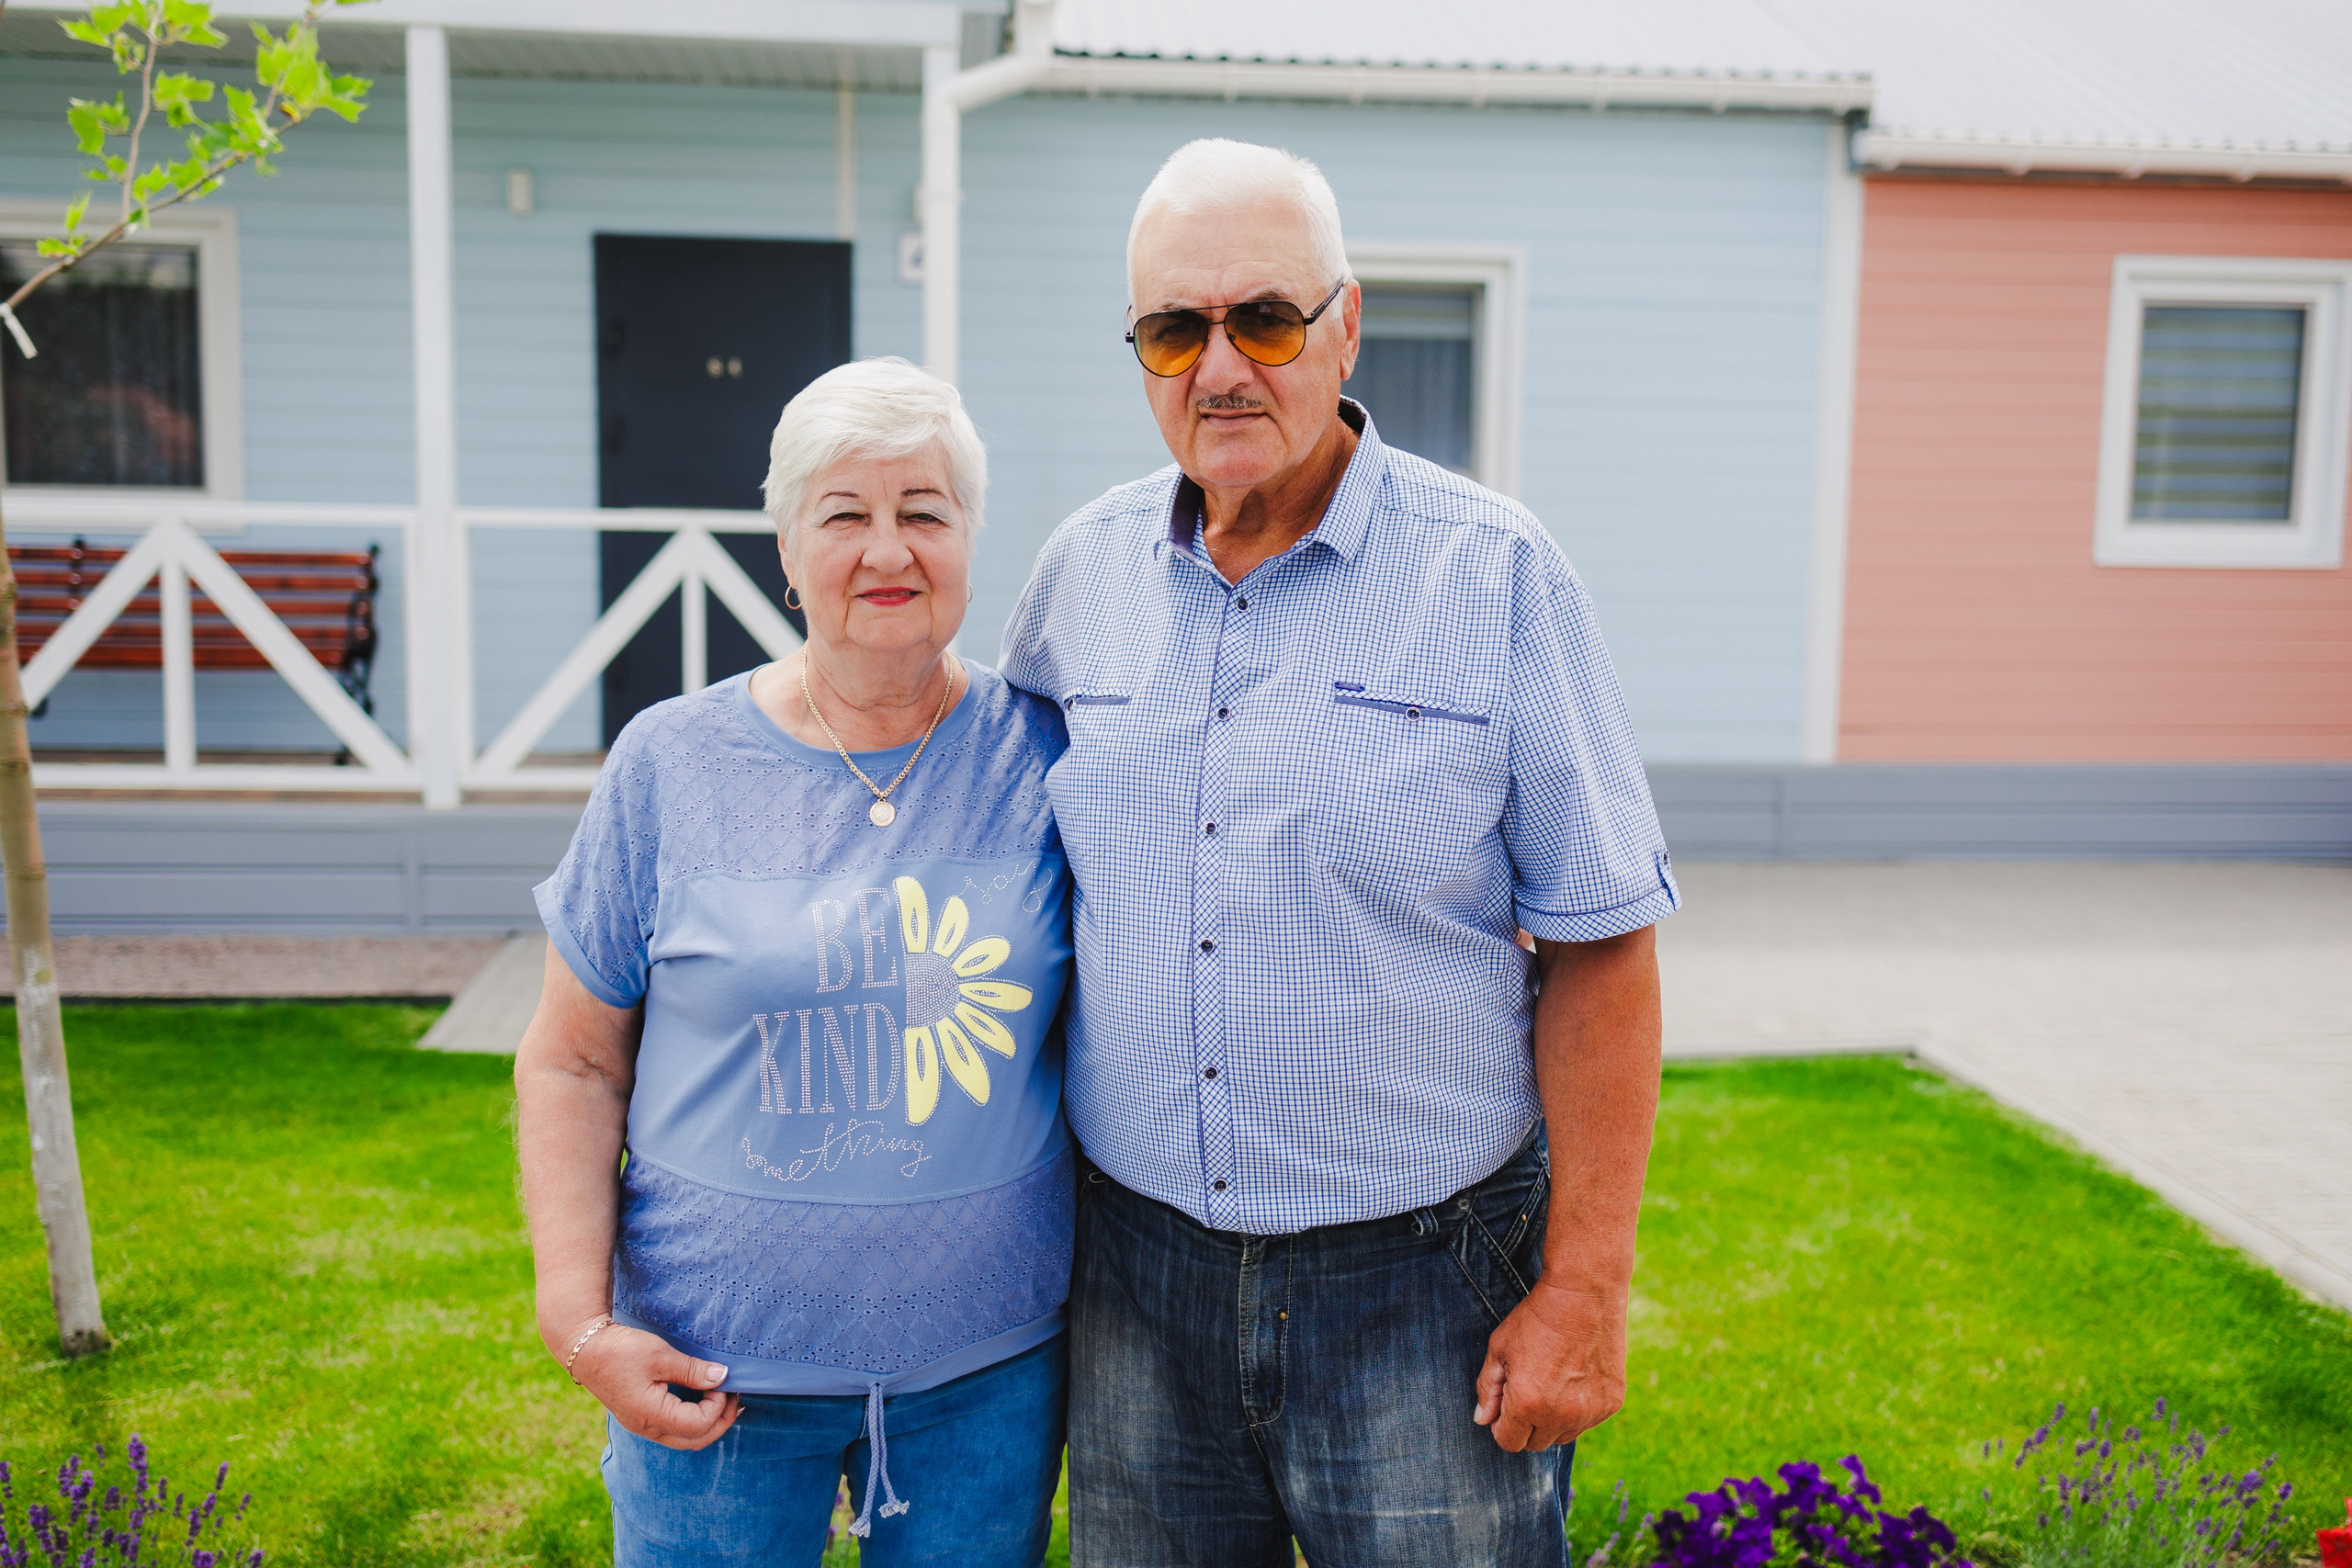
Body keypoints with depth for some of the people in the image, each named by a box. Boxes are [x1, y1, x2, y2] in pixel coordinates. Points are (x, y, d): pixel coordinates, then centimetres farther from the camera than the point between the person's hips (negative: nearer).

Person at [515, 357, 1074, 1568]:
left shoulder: (1040, 755, -4)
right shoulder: (670, 764, -5)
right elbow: (571, 1064, 0)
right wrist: (577, 1319, -9)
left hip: (989, 1364, 1)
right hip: (713, 1367, 0)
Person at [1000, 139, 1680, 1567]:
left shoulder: (1499, 574, -9)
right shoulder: (1082, 571, 2)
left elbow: (1599, 951, -8)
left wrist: (1585, 1295, -10)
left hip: (1420, 1281, -3)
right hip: (1137, 1262, 4)